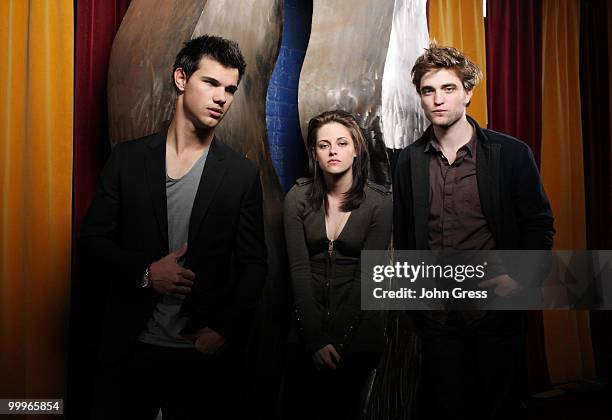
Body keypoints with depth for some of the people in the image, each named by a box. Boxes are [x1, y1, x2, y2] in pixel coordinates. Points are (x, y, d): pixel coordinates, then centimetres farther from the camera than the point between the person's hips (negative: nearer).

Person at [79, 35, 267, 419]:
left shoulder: (243, 174, -1)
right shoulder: (128, 158, 1)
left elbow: (253, 265, 0)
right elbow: (92, 239, 2)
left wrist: (225, 329, -10)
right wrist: (144, 272, -13)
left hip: (205, 352, 0)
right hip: (130, 348, 1)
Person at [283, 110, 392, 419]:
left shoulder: (379, 202, -7)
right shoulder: (298, 199, -5)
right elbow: (299, 270, -8)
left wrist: (336, 341, -14)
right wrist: (315, 339, -14)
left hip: (358, 331, 0)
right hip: (306, 329, 1)